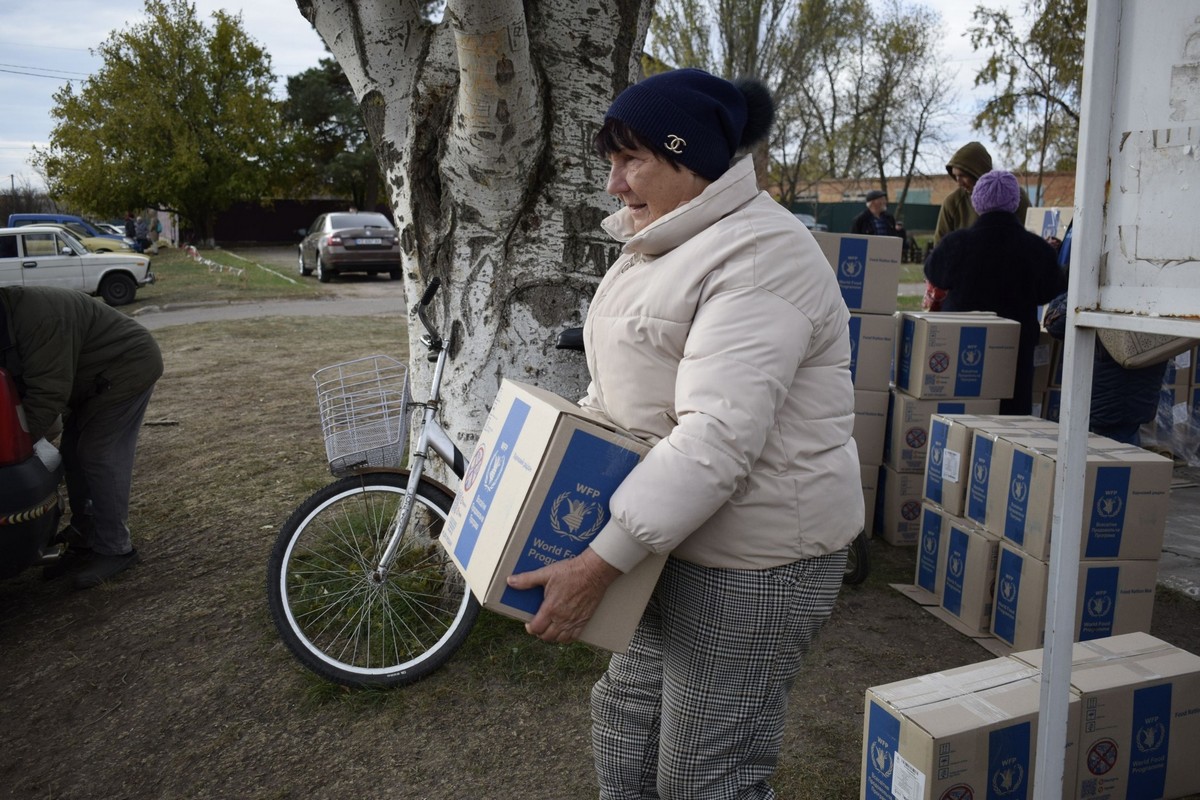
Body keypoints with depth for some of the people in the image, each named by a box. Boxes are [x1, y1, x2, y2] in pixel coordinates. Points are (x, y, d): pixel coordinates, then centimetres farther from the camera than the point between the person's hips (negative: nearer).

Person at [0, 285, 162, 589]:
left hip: (126, 368, -10)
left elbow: (47, 394, -33)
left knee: (99, 456, -13)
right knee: (74, 455, 9)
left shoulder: (37, 317, -33)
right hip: (91, 379, 10)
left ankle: (114, 550, -4)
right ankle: (84, 543, 19)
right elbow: (26, 384, 4)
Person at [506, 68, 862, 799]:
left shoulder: (760, 256, -22)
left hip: (754, 557, -9)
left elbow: (719, 436, -31)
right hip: (675, 535, 10)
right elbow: (621, 390, 18)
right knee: (626, 718, 22)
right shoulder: (664, 246, 11)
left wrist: (598, 564, -31)